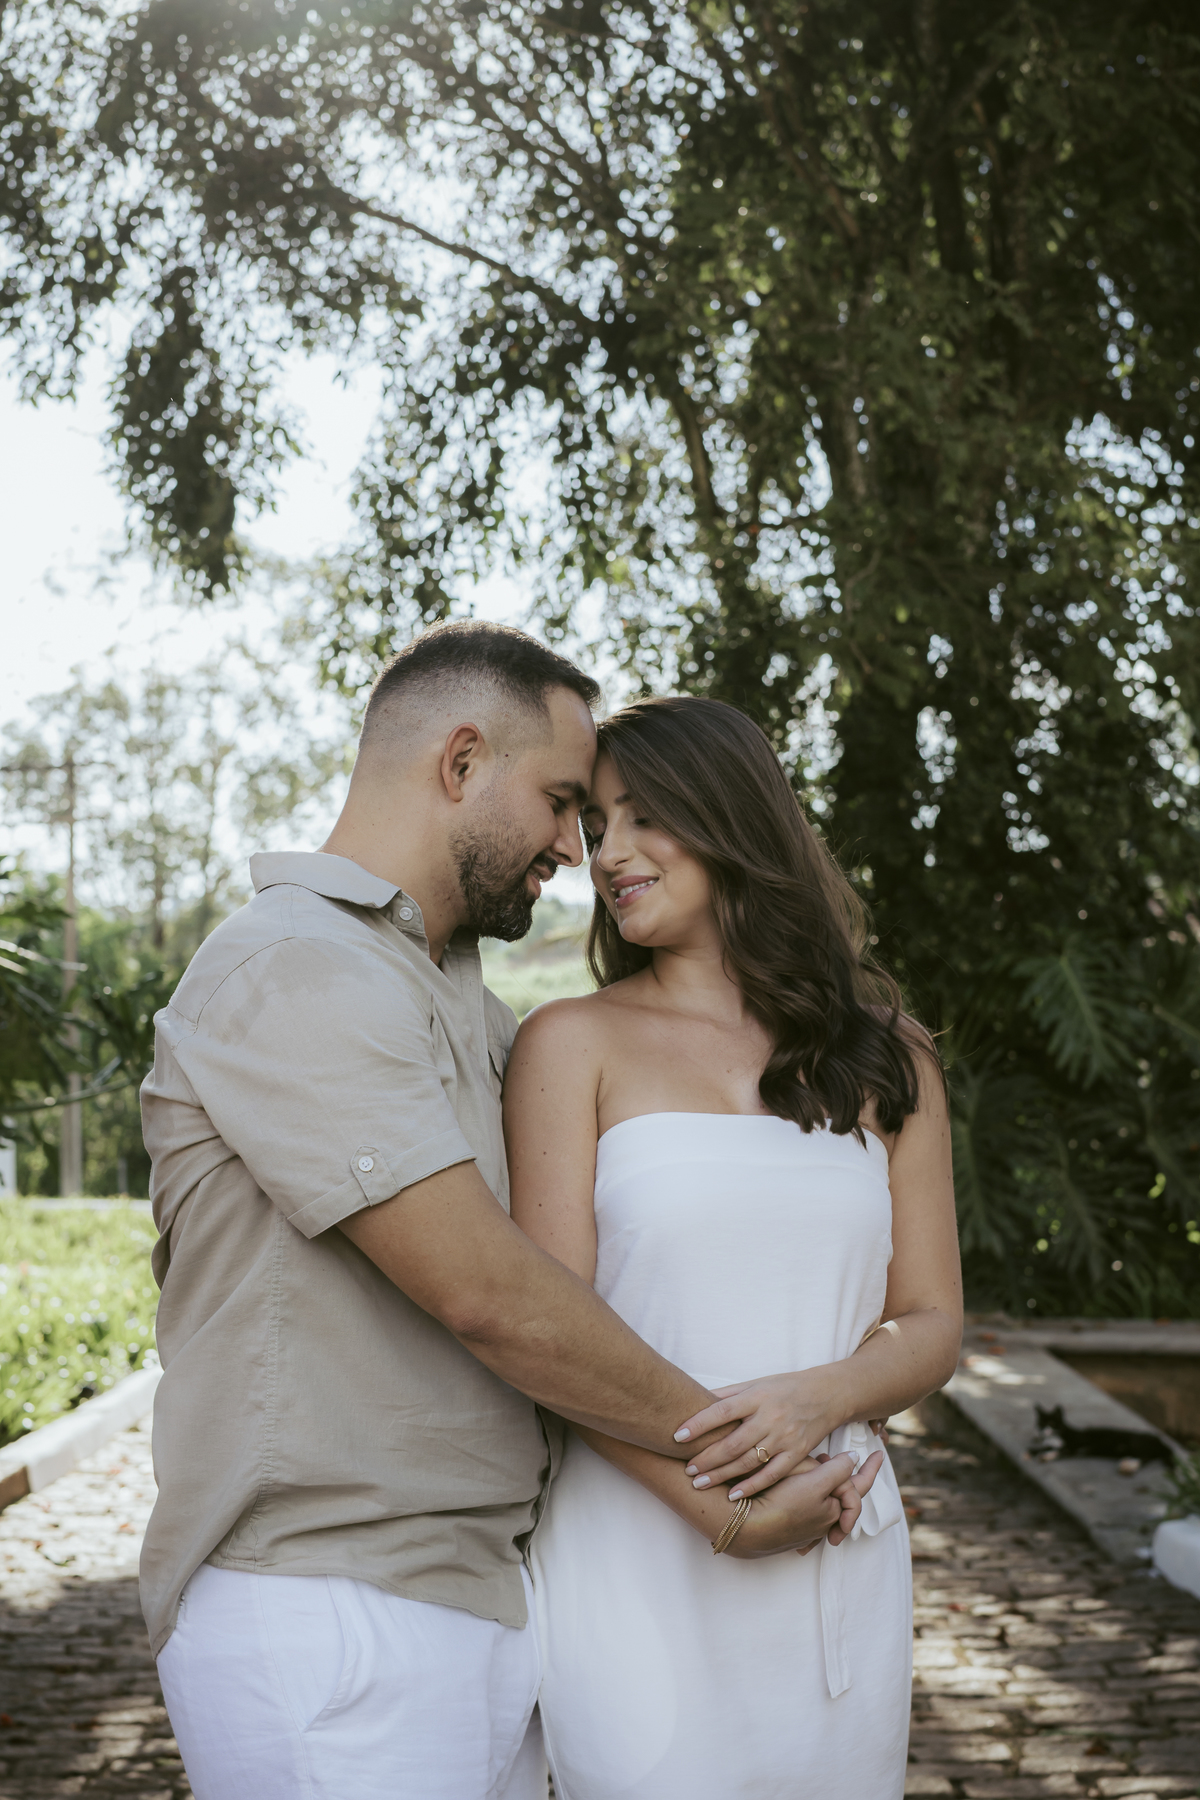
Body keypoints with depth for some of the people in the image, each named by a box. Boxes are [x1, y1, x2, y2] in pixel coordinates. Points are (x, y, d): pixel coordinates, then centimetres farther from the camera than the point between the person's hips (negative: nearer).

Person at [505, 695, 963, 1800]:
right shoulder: (574, 1043, 0)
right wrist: (726, 1511, -18)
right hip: (638, 1554, -3)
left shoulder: (887, 1060, 9)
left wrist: (816, 1399, -15)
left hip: (844, 1572, 3)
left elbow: (932, 1326, 7)